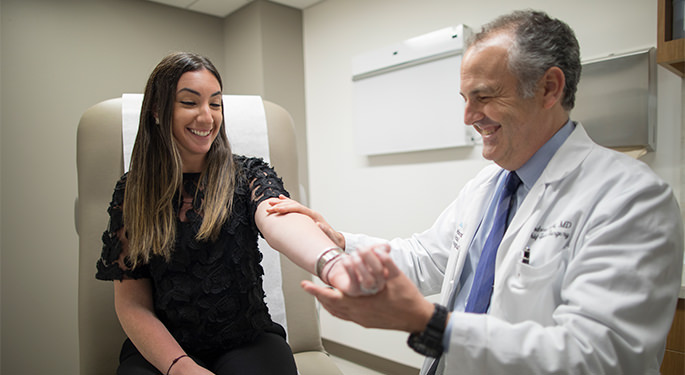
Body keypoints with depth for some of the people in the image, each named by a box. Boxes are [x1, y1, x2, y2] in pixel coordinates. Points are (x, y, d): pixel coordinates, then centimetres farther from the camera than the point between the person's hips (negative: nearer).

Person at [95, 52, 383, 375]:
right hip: (161, 346, 1)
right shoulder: (131, 193, 1)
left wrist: (332, 264, -49)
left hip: (246, 341, 0)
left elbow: (276, 219, -26)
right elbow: (132, 303, -1)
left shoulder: (248, 176, -2)